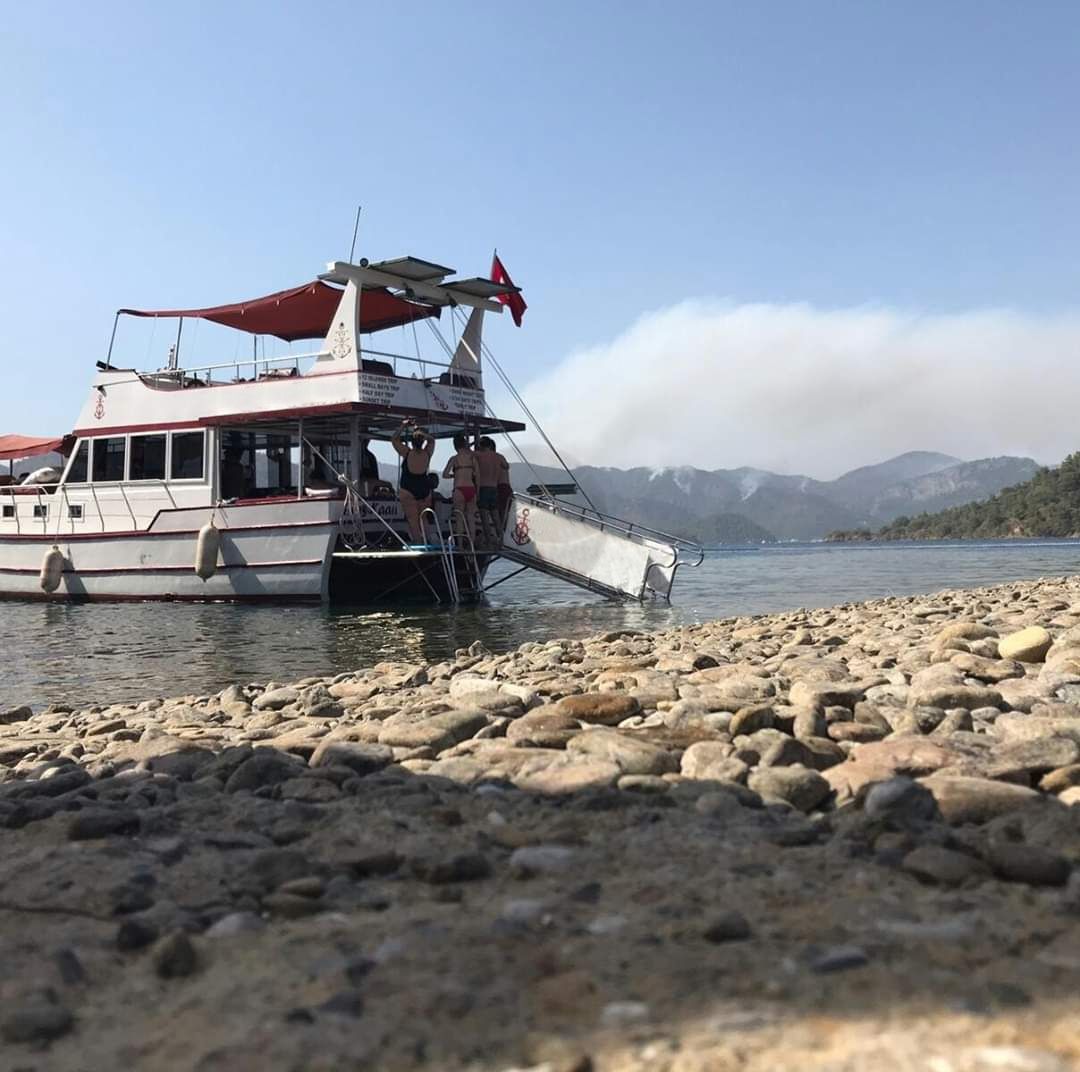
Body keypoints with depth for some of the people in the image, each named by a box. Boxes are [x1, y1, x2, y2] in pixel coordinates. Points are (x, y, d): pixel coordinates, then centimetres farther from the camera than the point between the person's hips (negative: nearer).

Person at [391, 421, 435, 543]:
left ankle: (417, 542, -13)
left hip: (408, 490, -4)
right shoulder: (427, 454, -2)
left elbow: (394, 439, 2)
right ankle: (425, 541, 9)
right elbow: (431, 440, 19)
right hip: (424, 489, 4)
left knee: (413, 520, -5)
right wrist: (420, 432, 16)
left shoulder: (407, 453, -11)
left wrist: (403, 427, 7)